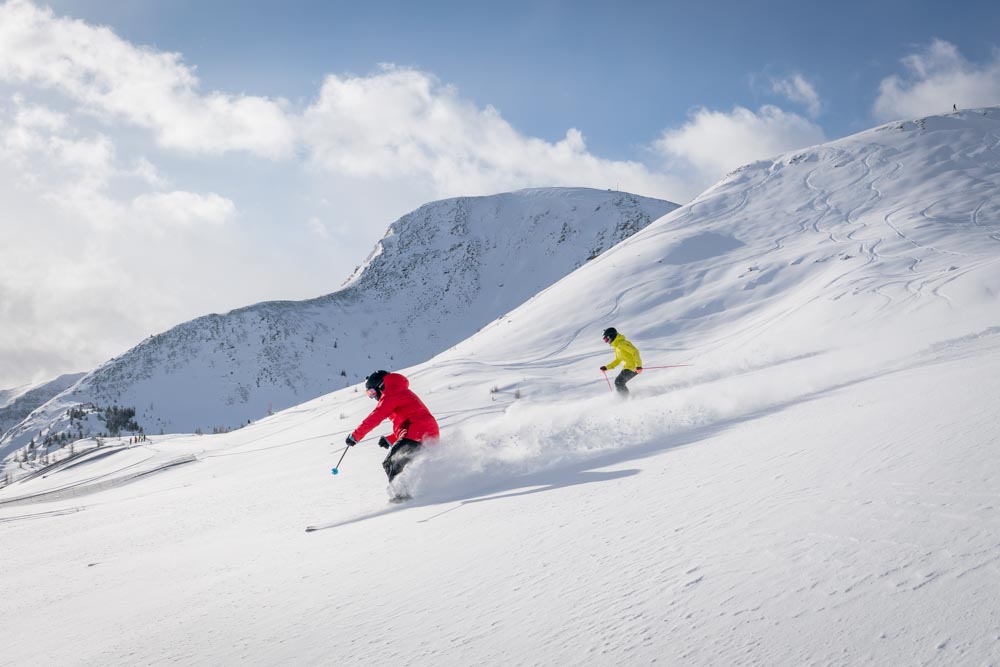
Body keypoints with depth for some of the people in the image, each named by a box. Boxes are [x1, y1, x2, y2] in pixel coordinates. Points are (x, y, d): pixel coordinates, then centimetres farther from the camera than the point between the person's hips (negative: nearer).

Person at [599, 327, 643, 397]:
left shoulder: (622, 343, -16)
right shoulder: (616, 346, 16)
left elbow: (635, 352, -23)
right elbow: (617, 360, 25)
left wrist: (638, 365, -33)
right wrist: (607, 367, 17)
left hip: (633, 367, -10)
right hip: (627, 367, 10)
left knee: (619, 382, -16)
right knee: (619, 383, 12)